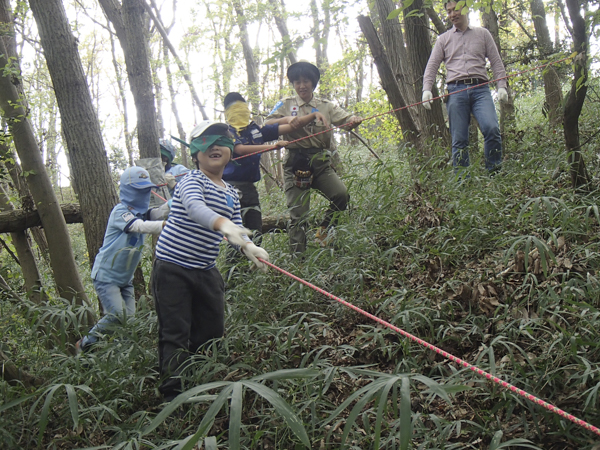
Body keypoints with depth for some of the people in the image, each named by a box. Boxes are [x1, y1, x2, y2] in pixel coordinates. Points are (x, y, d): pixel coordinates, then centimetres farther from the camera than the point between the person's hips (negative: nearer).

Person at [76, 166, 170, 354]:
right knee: (116, 315, -15)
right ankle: (85, 344, 6)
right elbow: (141, 227, -34)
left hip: (125, 278, 8)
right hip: (106, 276, -8)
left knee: (130, 317, 0)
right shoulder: (120, 212, -17)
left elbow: (161, 212, -11)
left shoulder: (141, 212, 7)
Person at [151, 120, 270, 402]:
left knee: (212, 332, 10)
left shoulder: (231, 194, 12)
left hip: (206, 271, 7)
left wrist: (249, 248, -14)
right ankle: (172, 394, 0)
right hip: (173, 269, -7)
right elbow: (195, 208, -34)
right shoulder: (192, 181, -12)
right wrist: (222, 224, -54)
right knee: (175, 335, -6)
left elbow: (236, 231, 10)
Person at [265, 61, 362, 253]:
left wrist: (354, 120, -23)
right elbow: (268, 124, 0)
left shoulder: (325, 106, 14)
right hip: (296, 163, -2)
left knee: (341, 194, -21)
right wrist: (288, 121, -17)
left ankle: (324, 231, 4)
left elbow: (345, 119, 1)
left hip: (320, 162, 2)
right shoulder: (286, 105, 11)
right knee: (298, 213, -6)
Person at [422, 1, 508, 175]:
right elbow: (432, 66, 13)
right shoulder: (444, 39, 19)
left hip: (480, 89, -1)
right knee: (459, 140, -4)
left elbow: (496, 62, 13)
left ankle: (495, 172, -9)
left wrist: (502, 86, 1)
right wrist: (427, 89, -3)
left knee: (491, 128, -22)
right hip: (456, 90, 1)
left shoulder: (482, 34, 17)